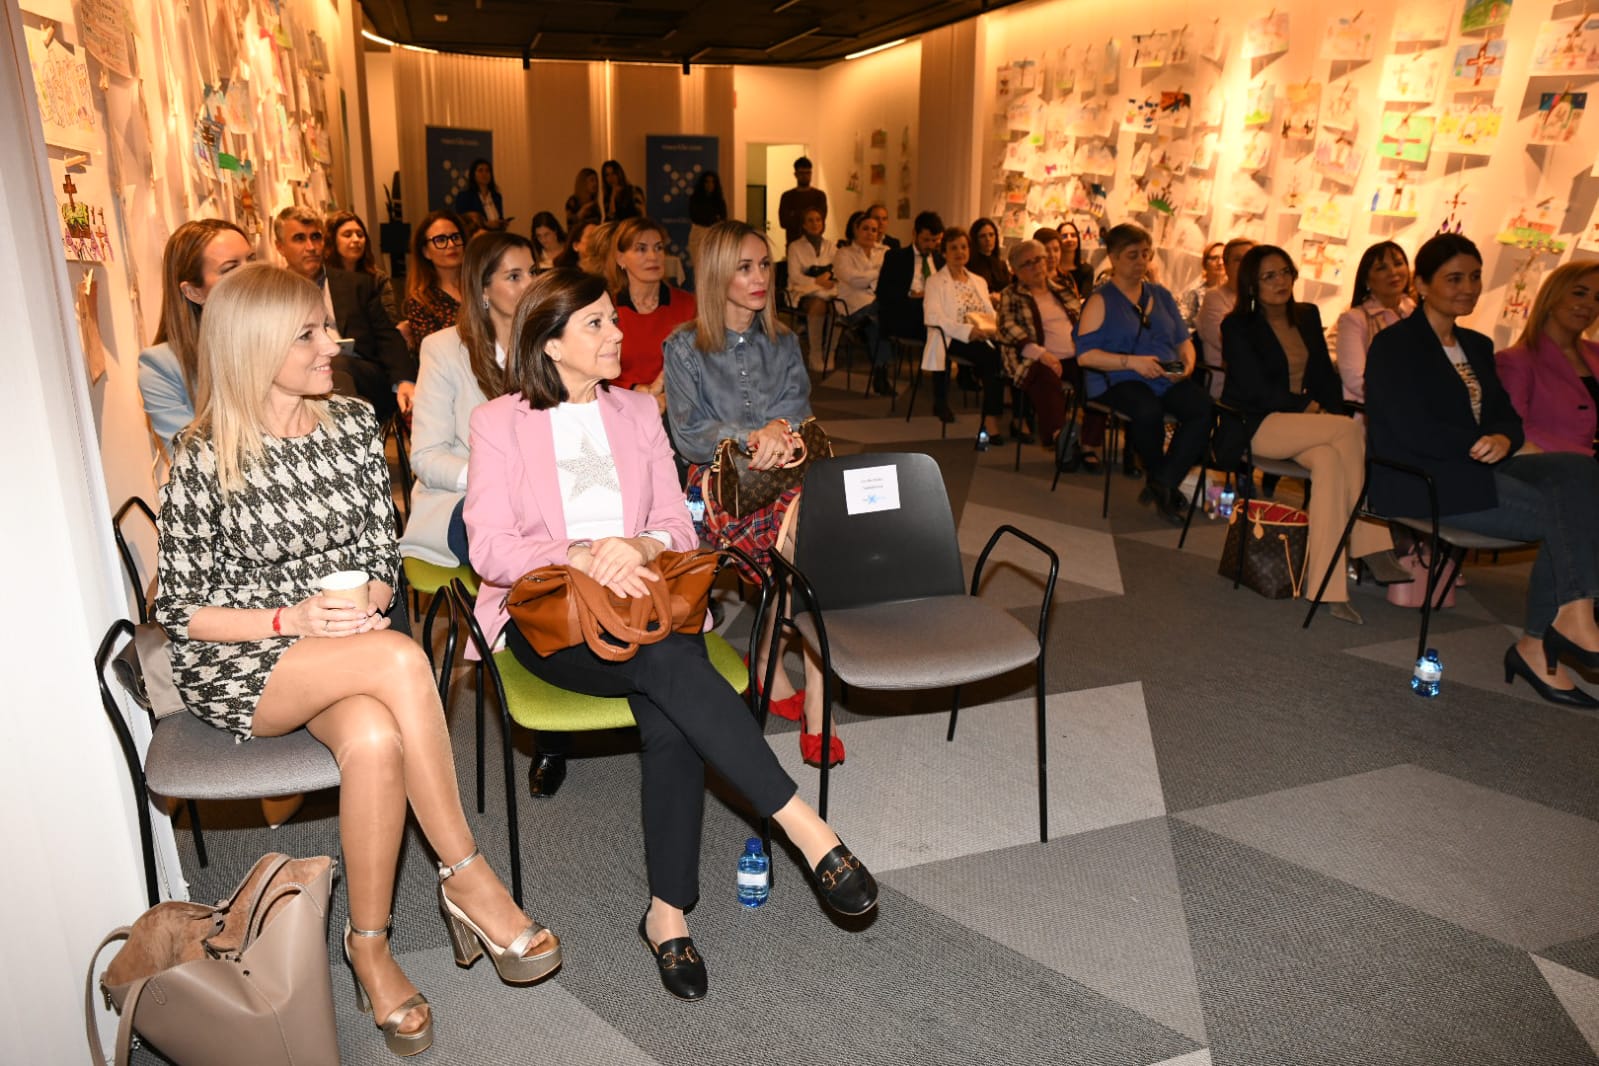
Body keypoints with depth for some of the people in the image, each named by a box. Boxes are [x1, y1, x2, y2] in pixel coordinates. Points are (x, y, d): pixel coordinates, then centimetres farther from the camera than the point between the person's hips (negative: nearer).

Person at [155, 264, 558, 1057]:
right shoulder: (204, 458, -8)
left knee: (374, 739, -33)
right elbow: (183, 610, -5)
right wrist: (293, 619, -19)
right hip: (234, 665, -3)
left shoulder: (354, 425, 4)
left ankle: (369, 945, -14)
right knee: (400, 659, -33)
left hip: (347, 649, 3)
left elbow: (382, 557, 8)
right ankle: (465, 877, -20)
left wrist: (367, 606, -13)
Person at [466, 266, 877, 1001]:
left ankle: (668, 911, -19)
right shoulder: (499, 421, 7)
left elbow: (678, 528, 11)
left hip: (639, 598, 3)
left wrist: (639, 545, -13)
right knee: (668, 661, -34)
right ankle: (806, 829, -34)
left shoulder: (637, 412, 17)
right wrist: (580, 556, -21)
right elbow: (489, 549, -3)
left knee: (670, 717, -30)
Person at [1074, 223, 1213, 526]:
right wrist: (1132, 361, -18)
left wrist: (1187, 362, -2)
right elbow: (1085, 355, -8)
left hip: (1167, 379, 5)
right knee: (1148, 410, -37)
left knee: (1202, 407, -26)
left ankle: (1162, 483, -14)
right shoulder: (1100, 300, 2)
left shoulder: (1160, 295, 20)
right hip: (1117, 380, -5)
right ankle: (1160, 482, -7)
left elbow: (1183, 339, 21)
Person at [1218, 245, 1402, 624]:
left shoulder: (1308, 316, 15)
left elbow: (1325, 375, 12)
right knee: (1352, 430, -29)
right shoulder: (1238, 326, -3)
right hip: (1254, 428, -5)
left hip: (1304, 425, 6)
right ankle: (1370, 547, -21)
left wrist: (1332, 413, -5)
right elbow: (1256, 389, -11)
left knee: (1330, 461, -31)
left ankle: (1326, 586, -33)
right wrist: (1309, 407, -11)